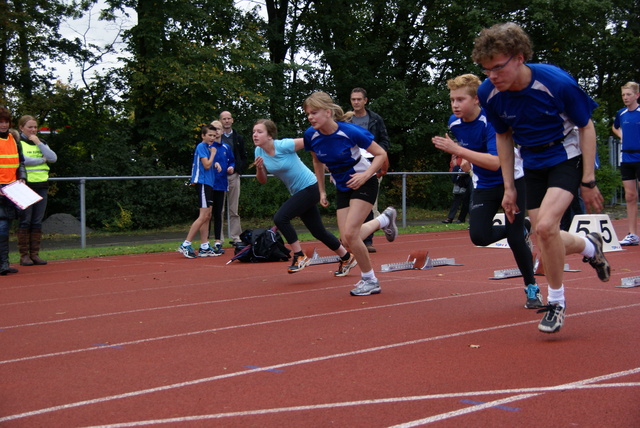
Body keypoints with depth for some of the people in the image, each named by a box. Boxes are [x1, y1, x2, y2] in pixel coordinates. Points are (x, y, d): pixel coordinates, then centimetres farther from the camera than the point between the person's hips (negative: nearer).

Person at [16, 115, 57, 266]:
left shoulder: (41, 143, 17)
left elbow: (53, 158, 3)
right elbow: (22, 160, -15)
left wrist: (38, 143, -2)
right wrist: (42, 160, -3)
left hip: (41, 186, 5)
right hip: (25, 186, -5)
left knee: (37, 222, 5)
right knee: (25, 221, -4)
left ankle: (35, 254, 9)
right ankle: (24, 255, 0)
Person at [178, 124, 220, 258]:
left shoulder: (209, 147, 16)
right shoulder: (201, 146, -9)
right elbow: (206, 165, -16)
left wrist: (215, 164, 3)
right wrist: (213, 153, -4)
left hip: (208, 183, 9)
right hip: (202, 183, -9)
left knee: (207, 216, 8)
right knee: (203, 216, -13)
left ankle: (204, 247, 11)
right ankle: (185, 245, -11)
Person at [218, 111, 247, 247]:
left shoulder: (238, 138, 14)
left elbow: (243, 156, 15)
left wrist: (240, 169, 0)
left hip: (234, 176, 3)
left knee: (234, 210, 5)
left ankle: (236, 237, 8)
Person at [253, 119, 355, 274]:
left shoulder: (283, 145, -22)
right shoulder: (259, 152, -2)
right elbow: (262, 181, 6)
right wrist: (259, 168, -14)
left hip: (310, 187, -8)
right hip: (297, 192, 8)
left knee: (280, 218, -21)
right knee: (318, 232, 13)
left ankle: (299, 257, -7)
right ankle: (347, 258, 30)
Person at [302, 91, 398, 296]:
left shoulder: (350, 131, -26)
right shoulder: (311, 135, -12)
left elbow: (381, 154, -15)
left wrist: (365, 175, -28)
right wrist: (322, 191, 11)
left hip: (364, 183, -6)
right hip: (342, 188, 6)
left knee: (350, 234, -17)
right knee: (347, 240, 0)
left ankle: (370, 280, 5)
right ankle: (384, 219, 29)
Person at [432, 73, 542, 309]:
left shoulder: (492, 121, -27)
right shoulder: (454, 123, -8)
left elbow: (495, 162, -39)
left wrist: (458, 150, -41)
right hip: (484, 185, 5)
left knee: (515, 238, -9)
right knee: (479, 235, -13)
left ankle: (532, 288, 14)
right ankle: (521, 231, 19)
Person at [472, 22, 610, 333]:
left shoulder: (557, 82, -26)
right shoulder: (489, 93, -14)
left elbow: (586, 126, -11)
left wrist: (588, 181, -12)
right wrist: (509, 187, 4)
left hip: (567, 157, -5)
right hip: (533, 165, 5)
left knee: (545, 226, -24)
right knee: (545, 239, 2)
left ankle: (556, 301, -2)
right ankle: (590, 246, 35)